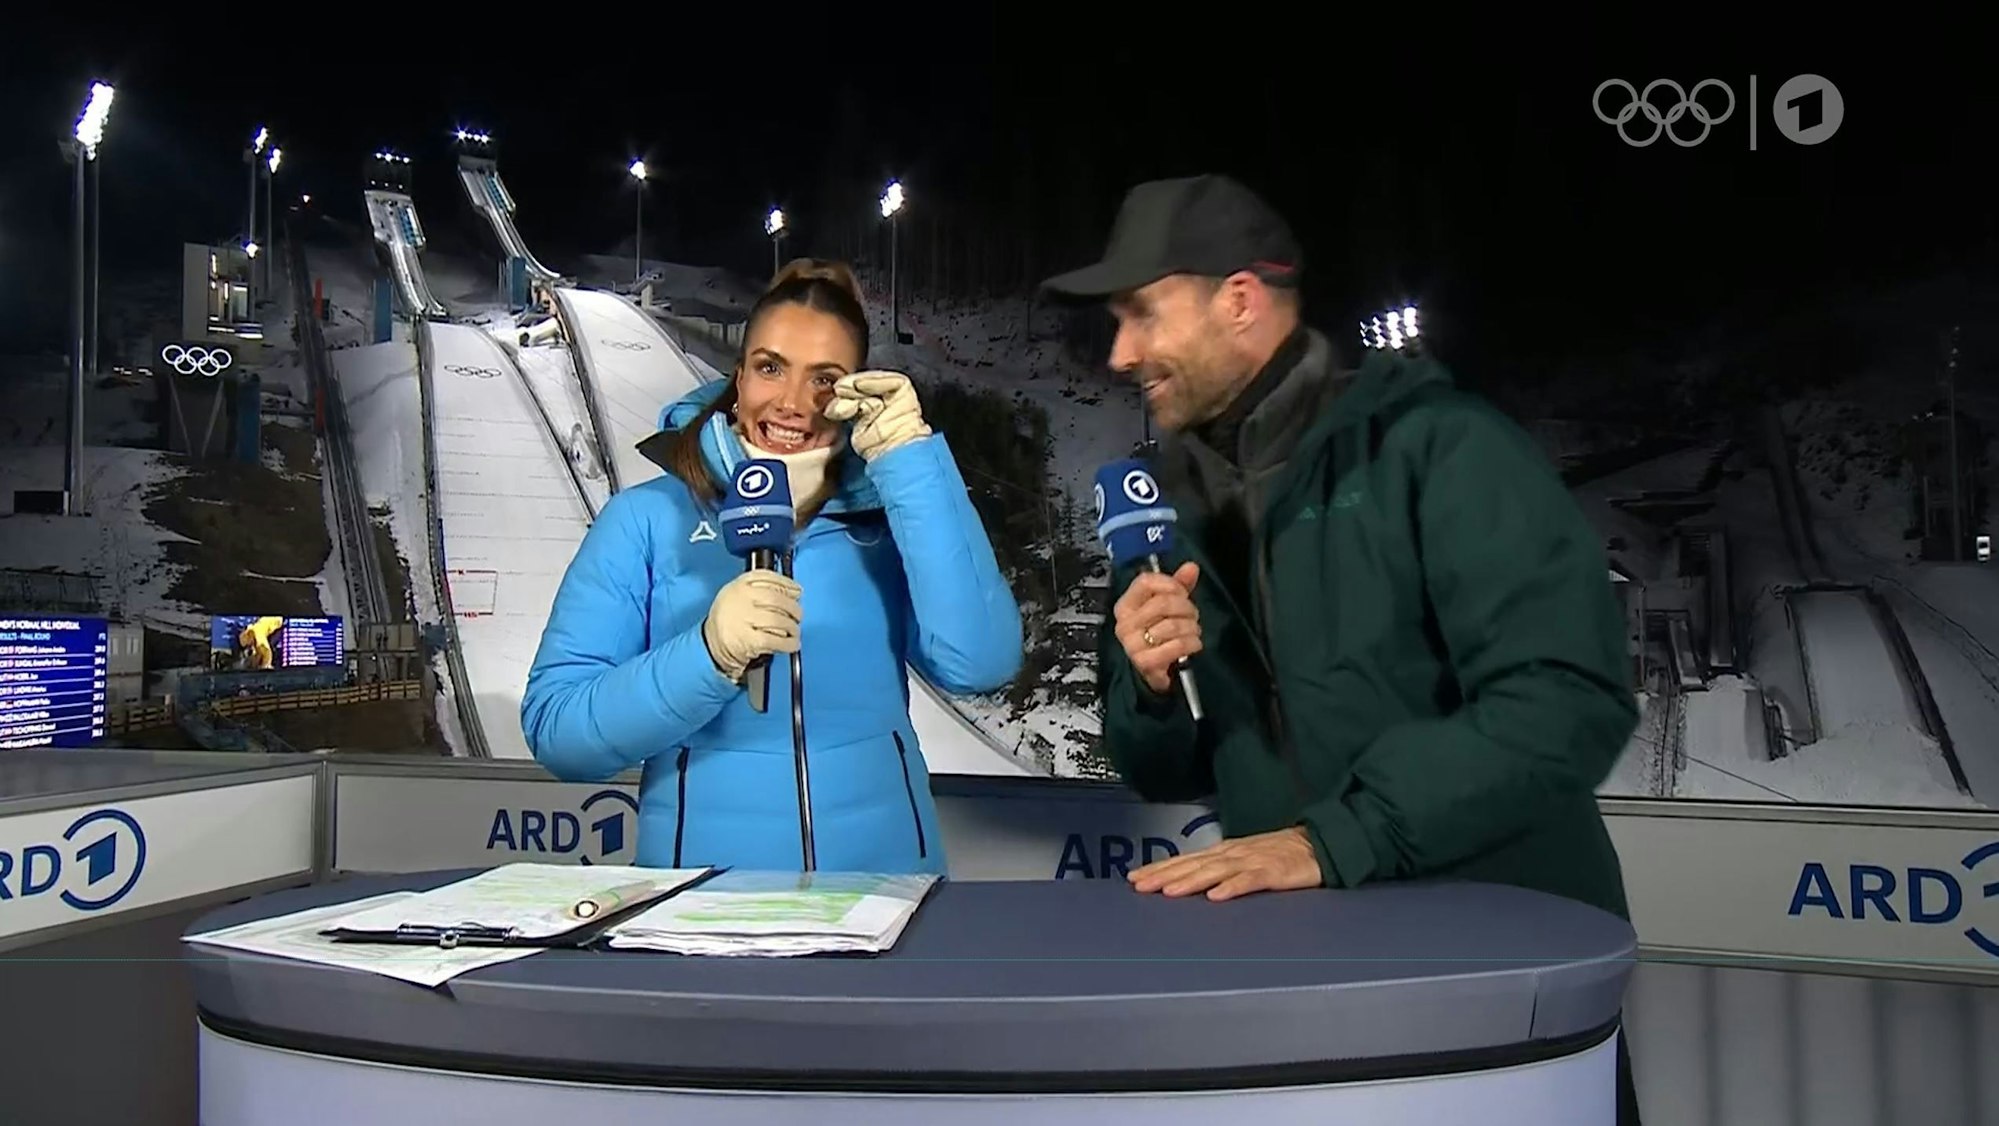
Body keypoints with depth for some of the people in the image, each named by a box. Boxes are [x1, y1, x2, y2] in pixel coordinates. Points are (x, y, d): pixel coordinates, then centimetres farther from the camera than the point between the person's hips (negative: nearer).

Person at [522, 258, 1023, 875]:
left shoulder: (889, 512, 6)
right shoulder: (645, 518, 4)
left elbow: (979, 664, -11)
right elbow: (553, 729, -4)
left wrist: (911, 459, -11)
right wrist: (708, 655, -19)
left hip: (881, 880, 1)